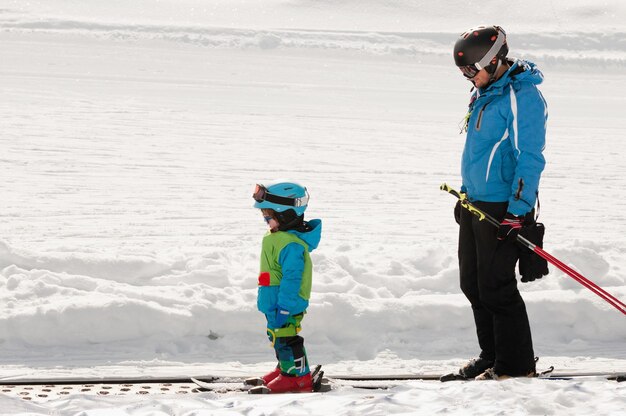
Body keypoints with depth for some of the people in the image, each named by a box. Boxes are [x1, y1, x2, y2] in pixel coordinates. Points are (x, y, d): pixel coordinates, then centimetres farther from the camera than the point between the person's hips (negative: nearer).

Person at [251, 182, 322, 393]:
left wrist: (284, 308, -26)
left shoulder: (291, 245, -25)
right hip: (274, 304, 11)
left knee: (286, 339, -5)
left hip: (286, 304, -11)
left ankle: (299, 376, 4)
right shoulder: (278, 237, 10)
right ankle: (285, 369, 34)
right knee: (278, 337, 21)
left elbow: (291, 279, -27)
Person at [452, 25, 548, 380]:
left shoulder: (521, 97, -16)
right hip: (476, 204, 9)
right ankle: (491, 355, 23)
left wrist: (517, 212, -23)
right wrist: (465, 194, 24)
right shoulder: (484, 94, 13)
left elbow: (530, 158, -20)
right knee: (473, 284, 13)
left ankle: (516, 365, 1)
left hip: (503, 208, -9)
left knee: (495, 287, -7)